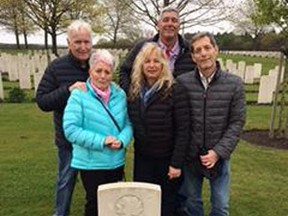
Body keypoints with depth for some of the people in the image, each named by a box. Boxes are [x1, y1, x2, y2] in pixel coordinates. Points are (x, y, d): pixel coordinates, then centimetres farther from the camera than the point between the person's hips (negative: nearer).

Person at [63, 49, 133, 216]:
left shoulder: (120, 94, 1)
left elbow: (128, 123, 3)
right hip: (91, 163, -4)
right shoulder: (79, 95, -12)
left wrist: (121, 141, -17)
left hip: (117, 162, 4)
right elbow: (71, 129, -18)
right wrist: (101, 141, -22)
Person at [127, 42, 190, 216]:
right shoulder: (134, 91, 1)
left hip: (167, 159, -4)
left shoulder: (174, 91, -14)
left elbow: (183, 129, -15)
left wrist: (177, 163, -15)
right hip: (142, 158, 4)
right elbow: (132, 125, 9)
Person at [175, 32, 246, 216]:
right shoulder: (182, 82, -8)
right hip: (189, 155, 0)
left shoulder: (234, 84, -7)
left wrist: (218, 152, -13)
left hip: (219, 156, 1)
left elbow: (237, 122, -6)